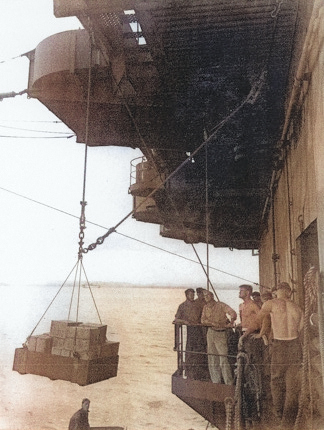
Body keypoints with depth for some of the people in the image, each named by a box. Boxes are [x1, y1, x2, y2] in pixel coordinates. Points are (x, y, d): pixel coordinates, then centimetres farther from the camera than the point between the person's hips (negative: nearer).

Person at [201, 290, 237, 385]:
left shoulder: (221, 305, -7)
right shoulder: (206, 307, 11)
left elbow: (233, 313, -17)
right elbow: (203, 320, 3)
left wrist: (231, 322, -34)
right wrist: (213, 323, -13)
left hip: (221, 334, -6)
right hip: (210, 333, 6)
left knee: (223, 359, -9)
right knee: (212, 359, 9)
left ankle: (229, 383, -1)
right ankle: (216, 381, 21)